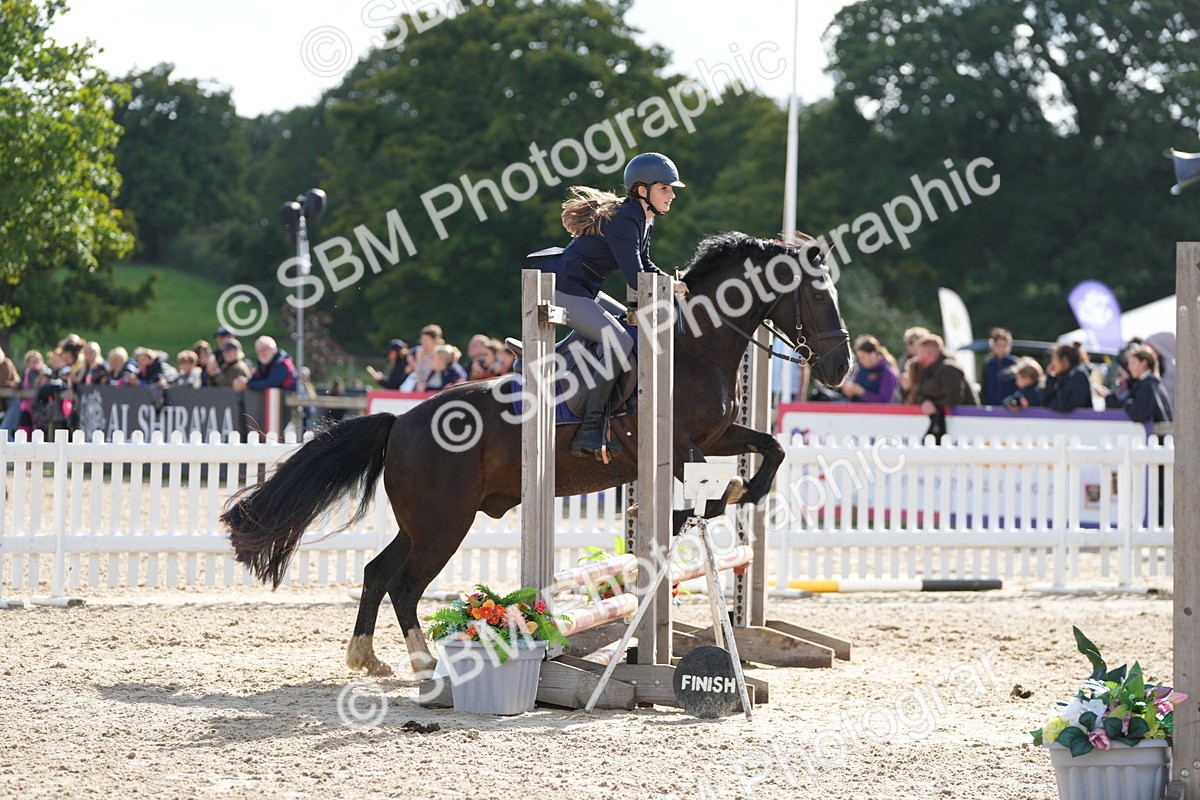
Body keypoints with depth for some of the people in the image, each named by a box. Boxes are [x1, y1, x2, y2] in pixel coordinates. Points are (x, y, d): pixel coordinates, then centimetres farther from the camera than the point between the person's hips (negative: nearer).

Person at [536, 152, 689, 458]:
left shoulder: (643, 221, 12)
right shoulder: (623, 221, -20)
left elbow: (645, 267, 23)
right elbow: (636, 279, -26)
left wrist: (673, 284, 5)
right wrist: (672, 288, -12)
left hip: (581, 291, 11)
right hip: (562, 290, -11)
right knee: (621, 342, -21)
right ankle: (589, 428, -21)